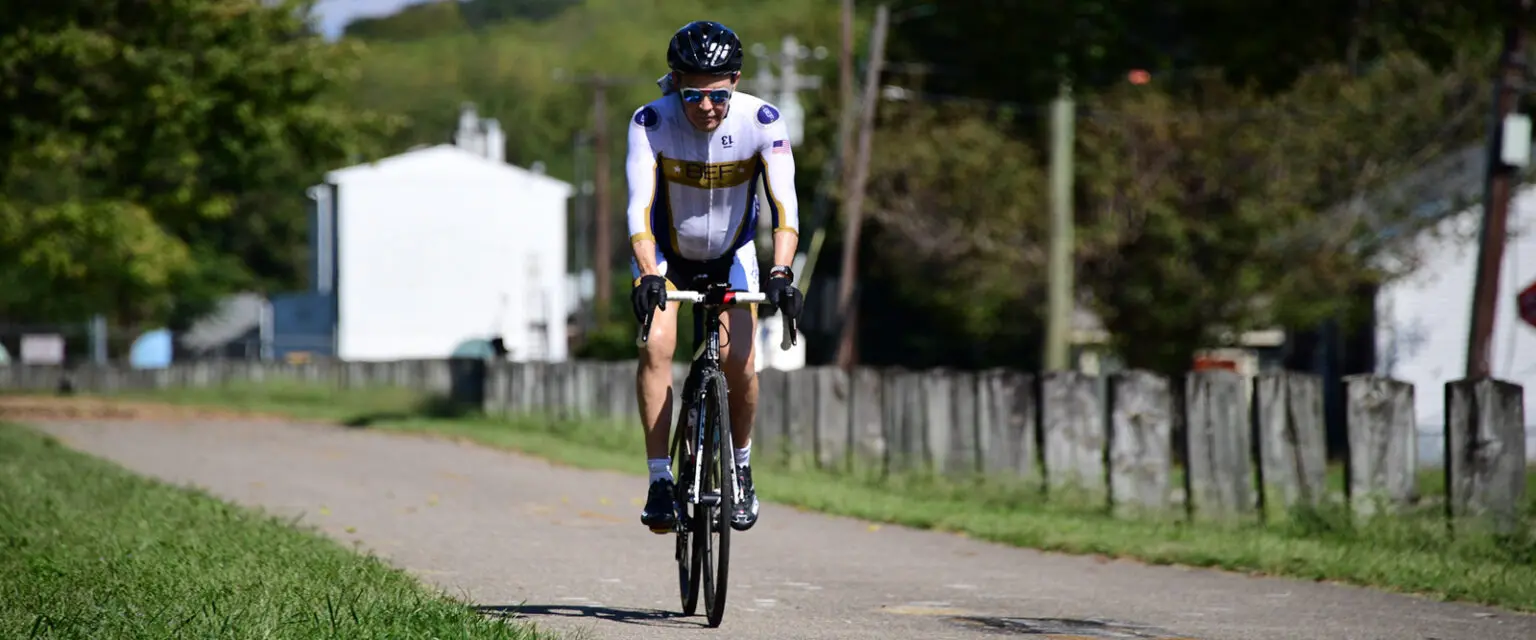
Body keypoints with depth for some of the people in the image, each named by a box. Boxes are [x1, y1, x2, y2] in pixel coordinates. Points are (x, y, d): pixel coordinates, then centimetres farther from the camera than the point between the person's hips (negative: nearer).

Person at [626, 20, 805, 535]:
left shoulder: (760, 121, -26)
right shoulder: (651, 122, -28)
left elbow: (784, 203, -31)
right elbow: (639, 206, -34)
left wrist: (781, 272, -45)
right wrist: (648, 276, -48)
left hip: (731, 254, 1)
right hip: (664, 252, -1)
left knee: (739, 365, -14)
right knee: (656, 345, -23)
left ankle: (741, 466, 14)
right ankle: (660, 481, -16)